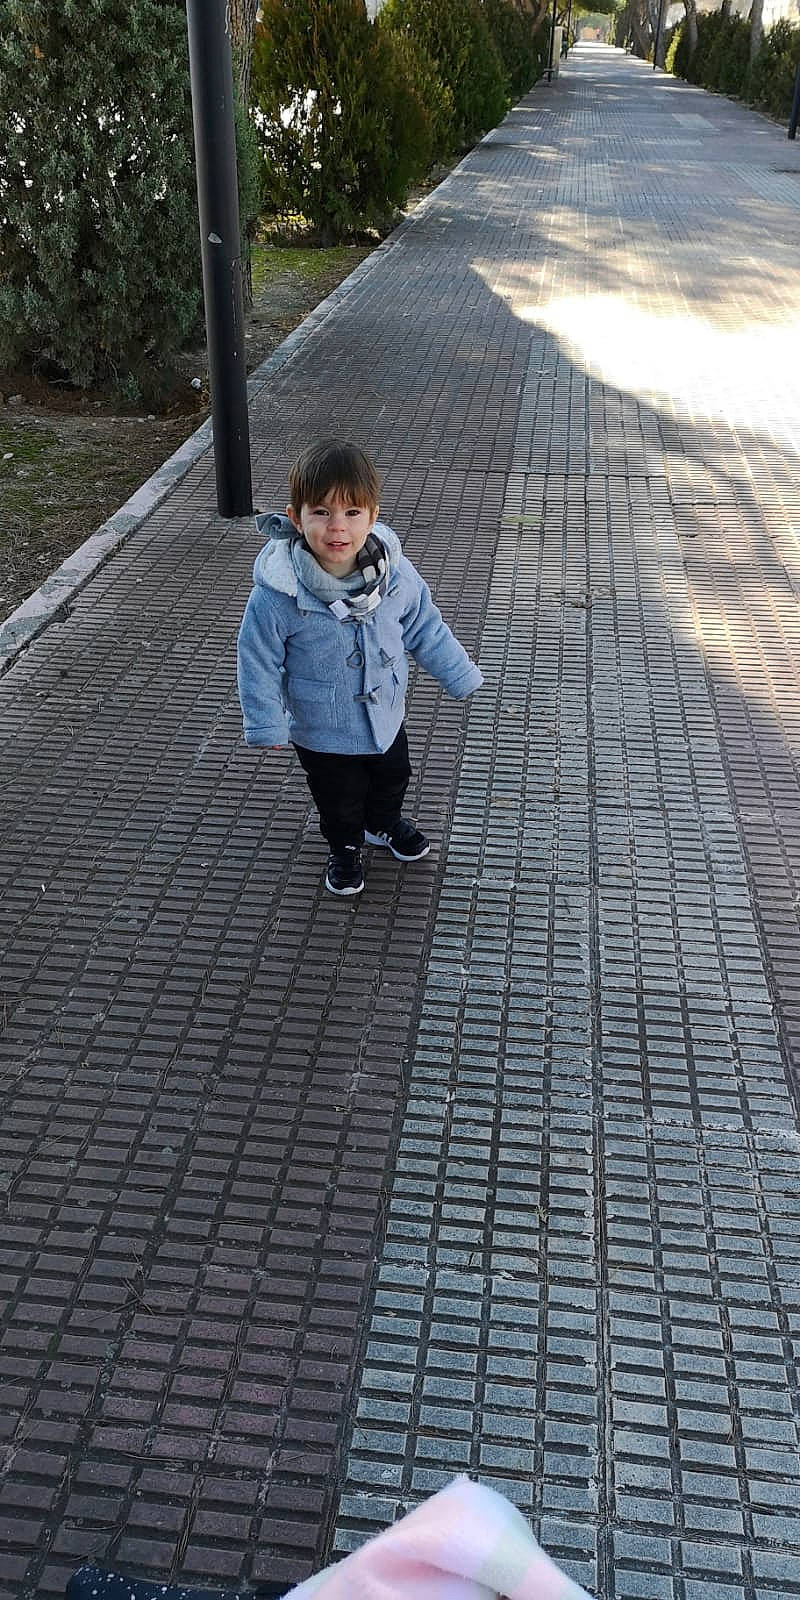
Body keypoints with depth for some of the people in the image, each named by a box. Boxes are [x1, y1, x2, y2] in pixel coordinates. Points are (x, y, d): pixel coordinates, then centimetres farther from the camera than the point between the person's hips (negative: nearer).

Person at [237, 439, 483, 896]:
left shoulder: (395, 574, -20)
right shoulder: (277, 594, -31)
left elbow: (426, 629, -3)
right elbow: (259, 661, -17)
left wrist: (461, 676, 5)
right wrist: (267, 724, -13)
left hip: (386, 716, 4)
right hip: (323, 733, -4)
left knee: (393, 778, 29)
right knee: (340, 801, 19)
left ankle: (384, 824, 62)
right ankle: (345, 848, 51)